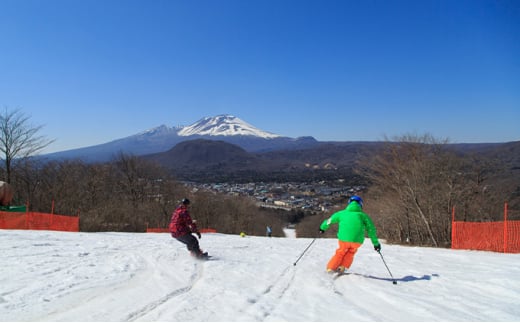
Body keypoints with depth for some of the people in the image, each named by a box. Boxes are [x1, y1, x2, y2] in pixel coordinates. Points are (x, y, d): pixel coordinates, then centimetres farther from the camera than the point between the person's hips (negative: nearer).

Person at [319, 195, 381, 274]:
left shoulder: (342, 213, 19)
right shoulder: (363, 215, 17)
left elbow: (330, 220, 29)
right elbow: (371, 229, 15)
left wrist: (322, 227, 45)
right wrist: (376, 243, 20)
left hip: (344, 239, 0)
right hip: (357, 240, 0)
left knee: (341, 252, 25)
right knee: (351, 252, 27)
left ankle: (331, 268, 20)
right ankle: (342, 267, 16)